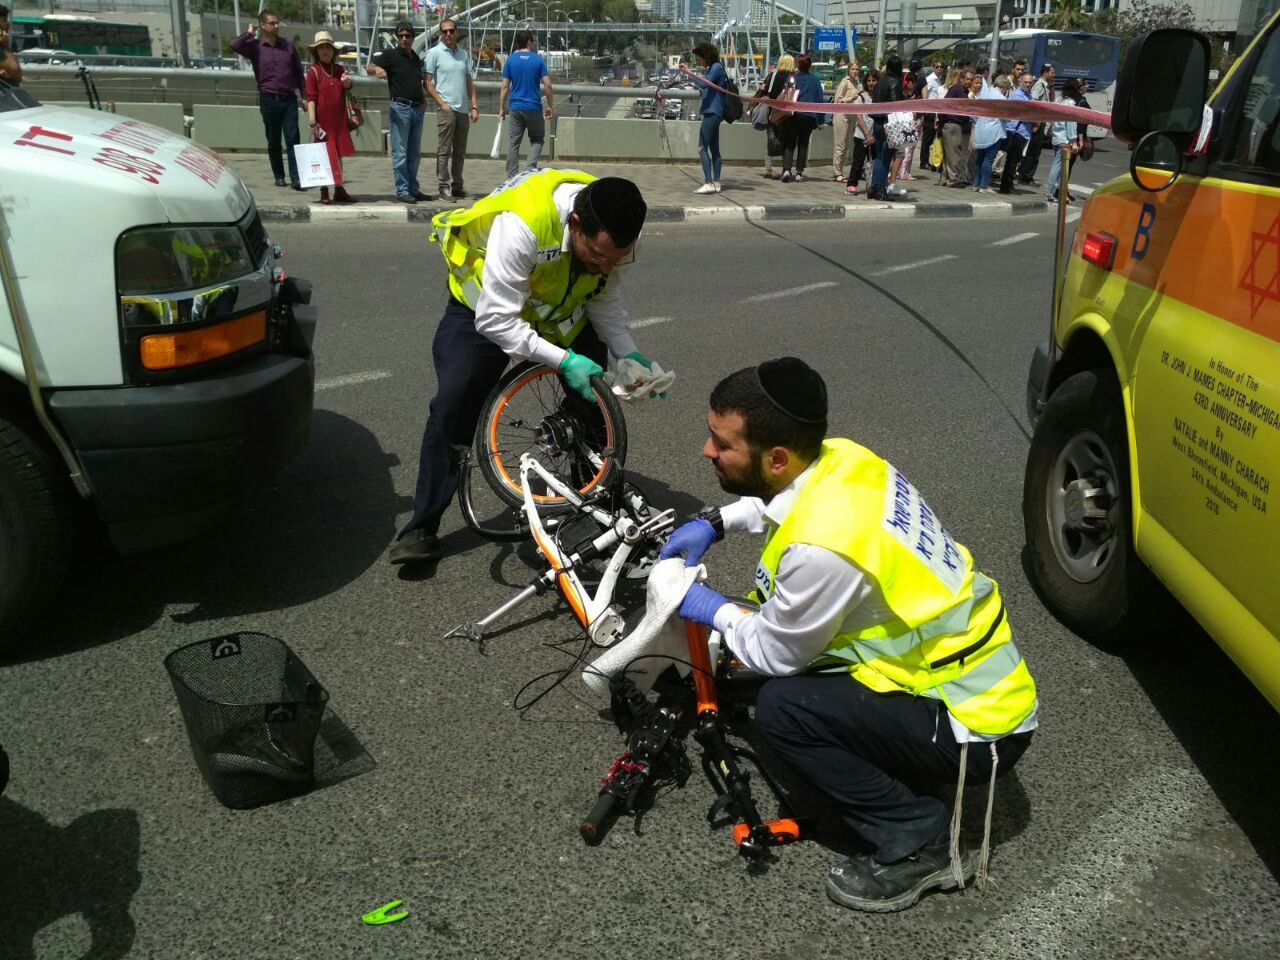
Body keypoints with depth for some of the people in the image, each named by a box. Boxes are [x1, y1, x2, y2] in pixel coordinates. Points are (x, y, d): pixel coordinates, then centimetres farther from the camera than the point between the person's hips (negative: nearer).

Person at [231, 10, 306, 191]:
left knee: (292, 139, -8)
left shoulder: (288, 46, 10)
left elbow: (298, 71, 15)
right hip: (268, 100, -1)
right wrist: (250, 33, -4)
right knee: (273, 141, 6)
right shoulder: (255, 46, 1)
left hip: (289, 98, 1)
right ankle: (279, 176, 16)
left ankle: (296, 178, -13)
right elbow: (234, 45, -17)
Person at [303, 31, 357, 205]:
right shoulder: (313, 71, -6)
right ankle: (324, 192, 7)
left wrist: (347, 82, -21)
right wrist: (313, 123, -17)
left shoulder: (339, 69, 8)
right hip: (323, 122, -5)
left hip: (339, 121, 5)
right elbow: (310, 98, -10)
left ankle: (339, 190, 19)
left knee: (338, 154, 11)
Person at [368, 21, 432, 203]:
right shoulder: (391, 55, -3)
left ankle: (414, 189, 20)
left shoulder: (416, 58, 16)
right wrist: (377, 69, -35)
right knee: (400, 152, -6)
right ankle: (402, 191, -2)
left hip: (417, 108, 7)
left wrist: (423, 99, 13)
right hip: (400, 107, -7)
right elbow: (370, 66, -13)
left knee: (415, 153, 12)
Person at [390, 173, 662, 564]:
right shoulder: (522, 224, -42)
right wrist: (564, 361, -42)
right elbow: (497, 320, -38)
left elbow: (606, 301, -8)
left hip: (562, 307, 5)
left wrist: (629, 354, -23)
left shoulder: (609, 232, -23)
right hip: (486, 308, -5)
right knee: (451, 409, -12)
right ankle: (422, 528, -1)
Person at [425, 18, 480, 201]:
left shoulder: (464, 54, 15)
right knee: (444, 150, -5)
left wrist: (474, 106, 9)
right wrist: (442, 103, -12)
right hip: (446, 109, -5)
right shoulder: (434, 53, 0)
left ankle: (457, 186, 16)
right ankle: (444, 186, -3)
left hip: (463, 110, 5)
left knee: (460, 151, 9)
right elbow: (428, 83, -3)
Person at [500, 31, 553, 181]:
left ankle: (511, 177, 5)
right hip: (534, 107, -1)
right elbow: (547, 85, -5)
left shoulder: (511, 59, 1)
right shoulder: (538, 59, -2)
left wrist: (502, 108, 5)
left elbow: (505, 86, -1)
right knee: (537, 139, 15)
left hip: (515, 107, 1)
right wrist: (549, 106, 5)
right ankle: (532, 167, -5)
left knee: (513, 143, 6)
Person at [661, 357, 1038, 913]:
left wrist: (711, 611, 4)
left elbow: (774, 653, -13)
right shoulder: (841, 457, -7)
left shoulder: (821, 545, -32)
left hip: (978, 725, -9)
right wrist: (715, 522, 9)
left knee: (780, 708, -15)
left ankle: (919, 845, -1)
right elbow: (779, 498, 20)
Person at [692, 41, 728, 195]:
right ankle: (716, 183, 12)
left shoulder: (716, 67, -10)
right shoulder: (711, 68, 18)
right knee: (714, 149, 10)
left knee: (702, 148, -13)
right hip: (713, 112, 11)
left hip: (712, 112, -11)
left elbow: (705, 83, -23)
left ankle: (708, 183, -18)